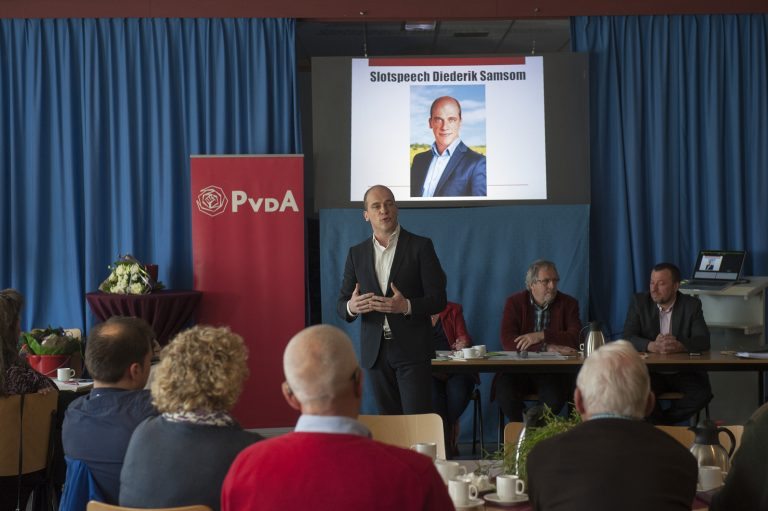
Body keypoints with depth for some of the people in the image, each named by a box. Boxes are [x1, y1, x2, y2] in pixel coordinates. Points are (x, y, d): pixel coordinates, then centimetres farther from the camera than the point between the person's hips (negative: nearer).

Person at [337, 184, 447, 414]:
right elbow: (341, 303, 10)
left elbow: (438, 299, -3)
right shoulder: (357, 253, 11)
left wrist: (406, 306, -22)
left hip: (412, 350, -3)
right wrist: (351, 307, -14)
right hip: (375, 351, 4)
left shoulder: (420, 247, 0)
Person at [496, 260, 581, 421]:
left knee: (554, 397, -32)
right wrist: (546, 347, -20)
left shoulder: (568, 303, 7)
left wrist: (541, 336, -20)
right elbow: (508, 341, -10)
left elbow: (576, 337, -8)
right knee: (504, 388, -31)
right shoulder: (514, 303, 4)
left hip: (554, 371, 0)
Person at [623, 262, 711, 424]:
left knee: (702, 394, -28)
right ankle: (664, 424, -5)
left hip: (685, 373, 1)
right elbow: (628, 338, -9)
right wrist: (652, 346, -31)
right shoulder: (639, 302, 2)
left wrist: (679, 346, -32)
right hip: (649, 370, -1)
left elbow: (703, 341, -9)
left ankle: (658, 422, -5)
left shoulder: (692, 305, 2)